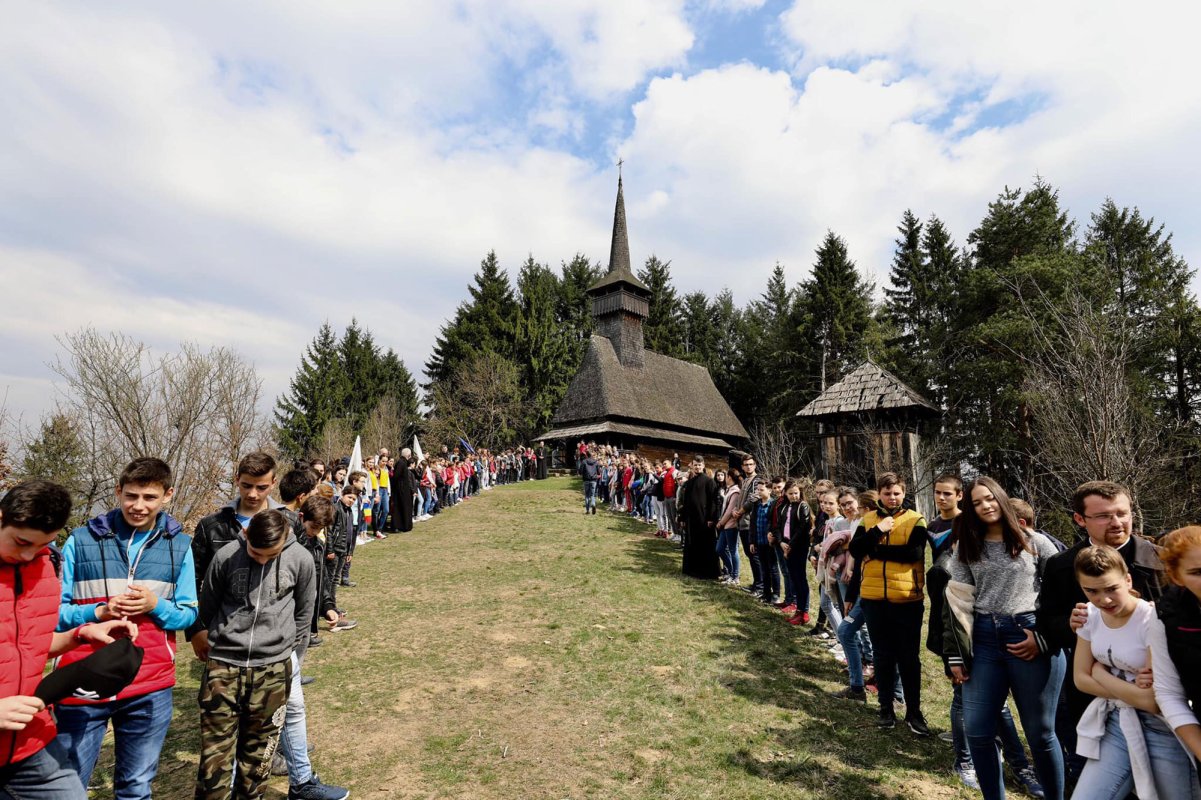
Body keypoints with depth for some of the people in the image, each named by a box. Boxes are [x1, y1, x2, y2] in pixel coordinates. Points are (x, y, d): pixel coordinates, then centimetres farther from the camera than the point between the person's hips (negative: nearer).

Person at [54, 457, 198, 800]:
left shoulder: (180, 546, 1)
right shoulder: (81, 541, -3)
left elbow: (189, 614, 4)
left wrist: (155, 605, -15)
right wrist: (99, 612, -18)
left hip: (151, 686, 1)